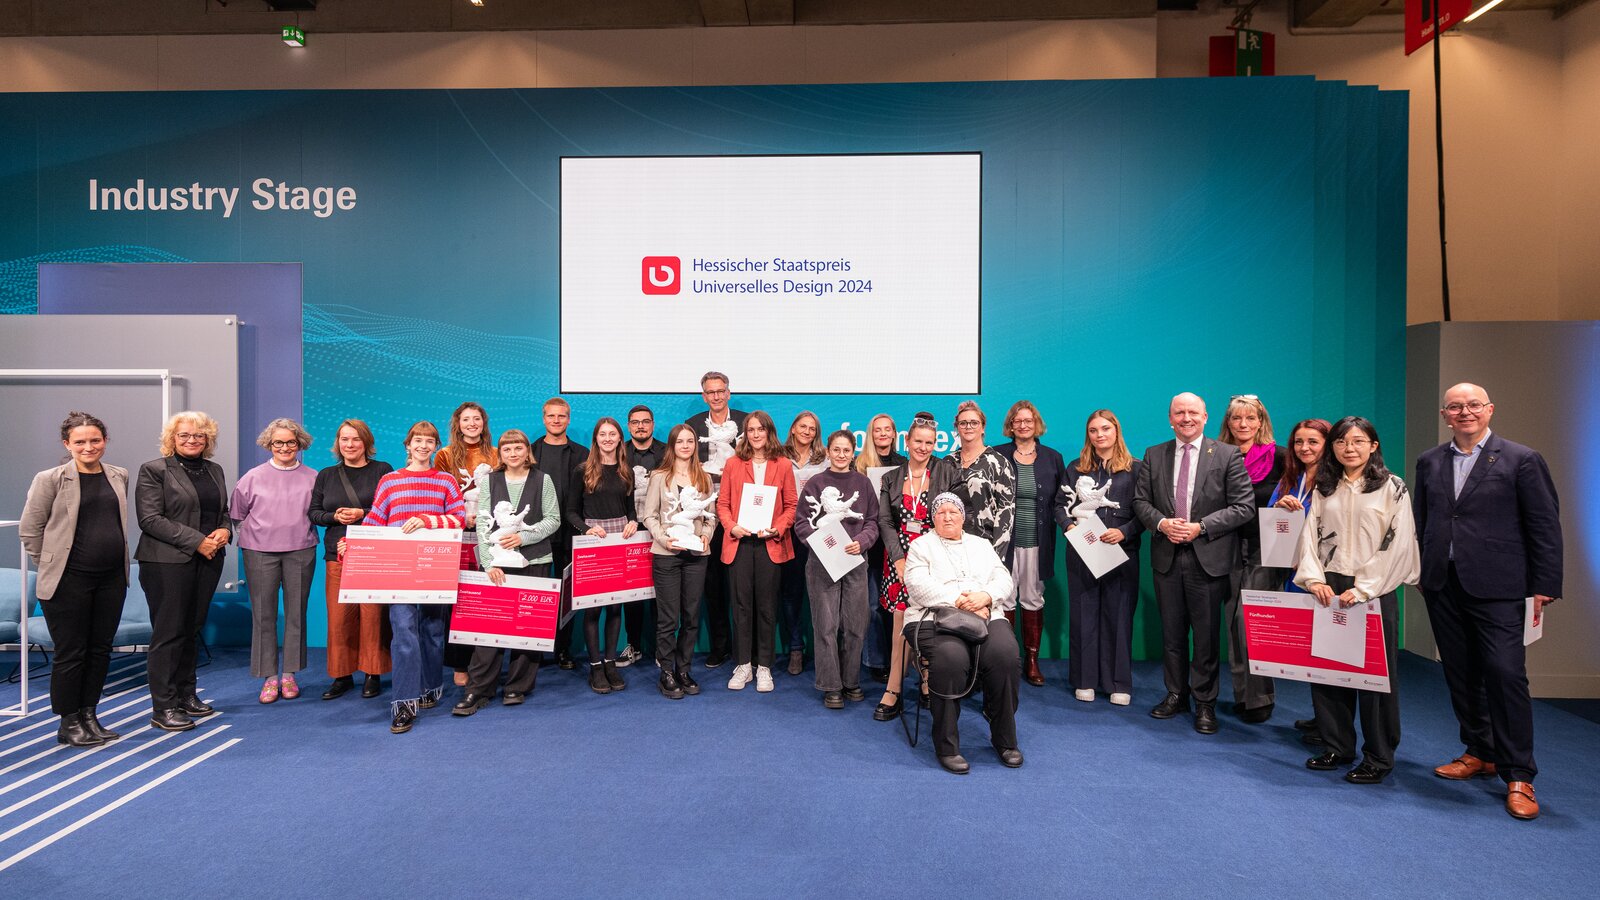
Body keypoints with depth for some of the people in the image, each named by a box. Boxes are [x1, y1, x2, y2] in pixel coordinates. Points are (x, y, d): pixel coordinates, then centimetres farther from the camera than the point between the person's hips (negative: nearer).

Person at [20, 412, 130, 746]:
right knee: (70, 653, 3)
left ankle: (88, 716, 24)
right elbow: (30, 530, -3)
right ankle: (68, 724, 16)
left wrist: (116, 560, 11)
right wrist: (51, 566, 0)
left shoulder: (118, 476, 7)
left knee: (101, 649, 11)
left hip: (111, 578, 5)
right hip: (69, 581, -5)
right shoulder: (50, 479, -7)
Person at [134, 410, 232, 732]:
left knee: (192, 630, 12)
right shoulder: (154, 470, -3)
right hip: (168, 562, -6)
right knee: (168, 633, -3)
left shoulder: (214, 471, 15)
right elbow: (150, 518, -11)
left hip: (207, 561, 6)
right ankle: (163, 707, 4)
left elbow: (224, 511, 21)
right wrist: (196, 541, -16)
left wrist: (224, 531, -2)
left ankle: (186, 695, 21)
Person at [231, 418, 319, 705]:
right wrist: (251, 534, 5)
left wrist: (301, 532, 5)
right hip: (260, 552, 0)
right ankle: (269, 678, 12)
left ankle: (289, 674, 17)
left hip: (300, 552, 0)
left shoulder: (312, 478, 2)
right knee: (263, 615, 2)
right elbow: (237, 514, 11)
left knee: (296, 613, 6)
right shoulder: (253, 477, 2)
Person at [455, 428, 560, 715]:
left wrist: (523, 536, -13)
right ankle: (477, 690, 4)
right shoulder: (490, 481, 7)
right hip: (496, 563, 0)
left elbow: (553, 519, 1)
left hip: (533, 561, 0)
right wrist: (489, 562, -8)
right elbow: (483, 524, 1)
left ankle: (518, 686, 16)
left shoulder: (542, 480, 4)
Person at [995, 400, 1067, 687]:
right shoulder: (997, 456, 2)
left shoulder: (1053, 458, 8)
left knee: (1033, 599, 8)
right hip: (1004, 540, -2)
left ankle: (1032, 660, 18)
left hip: (1037, 542, 2)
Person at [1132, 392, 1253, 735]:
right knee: (1171, 632, 12)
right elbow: (1140, 500, 8)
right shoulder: (1154, 455, 8)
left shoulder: (1228, 455, -1)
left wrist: (1200, 527, -14)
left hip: (1209, 558, -3)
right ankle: (1176, 694, 27)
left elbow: (1244, 507, -6)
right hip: (1167, 557, 3)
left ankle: (1205, 703, 18)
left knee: (1206, 635, 5)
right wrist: (1162, 523, -11)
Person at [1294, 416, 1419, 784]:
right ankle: (1337, 746, 20)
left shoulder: (1391, 487, 0)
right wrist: (1314, 578, -8)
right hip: (1328, 589, 4)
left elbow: (1398, 544, -7)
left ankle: (1378, 757, 15)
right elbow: (1310, 536, 7)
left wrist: (1363, 588, -13)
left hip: (1375, 591, -4)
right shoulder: (1324, 488, 11)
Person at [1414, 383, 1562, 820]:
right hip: (1443, 587, 4)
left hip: (1496, 588, -4)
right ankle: (1480, 753, 26)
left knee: (1506, 674, -7)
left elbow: (1546, 527, -2)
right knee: (1461, 674, 11)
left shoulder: (1521, 459, -2)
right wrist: (1419, 571, 10)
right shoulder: (1429, 461, 10)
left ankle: (1518, 775, 4)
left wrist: (1544, 586, -6)